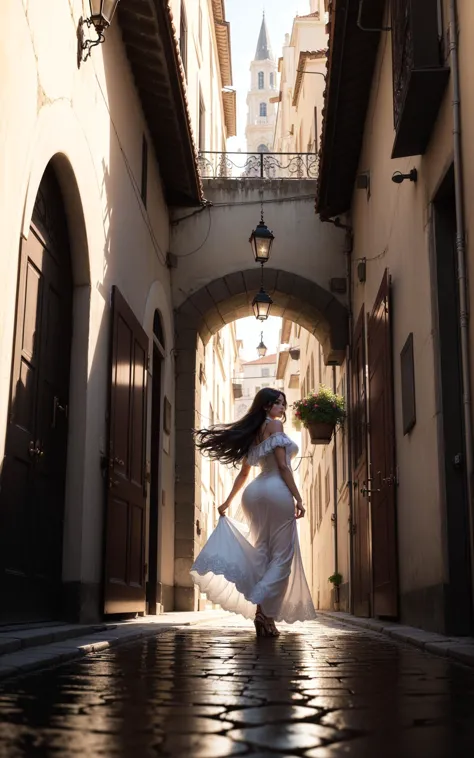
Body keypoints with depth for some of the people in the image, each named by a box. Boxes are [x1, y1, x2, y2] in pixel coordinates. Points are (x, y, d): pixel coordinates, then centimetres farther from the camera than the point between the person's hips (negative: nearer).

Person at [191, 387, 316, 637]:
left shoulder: (252, 433, 21)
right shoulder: (275, 425, -1)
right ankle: (263, 610, -17)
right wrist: (298, 498, -10)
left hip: (255, 492, 8)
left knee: (262, 554, 8)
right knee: (282, 555, -5)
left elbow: (243, 473, 21)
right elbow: (283, 466, -9)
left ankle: (263, 615, 3)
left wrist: (227, 501, 25)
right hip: (277, 490, -8)